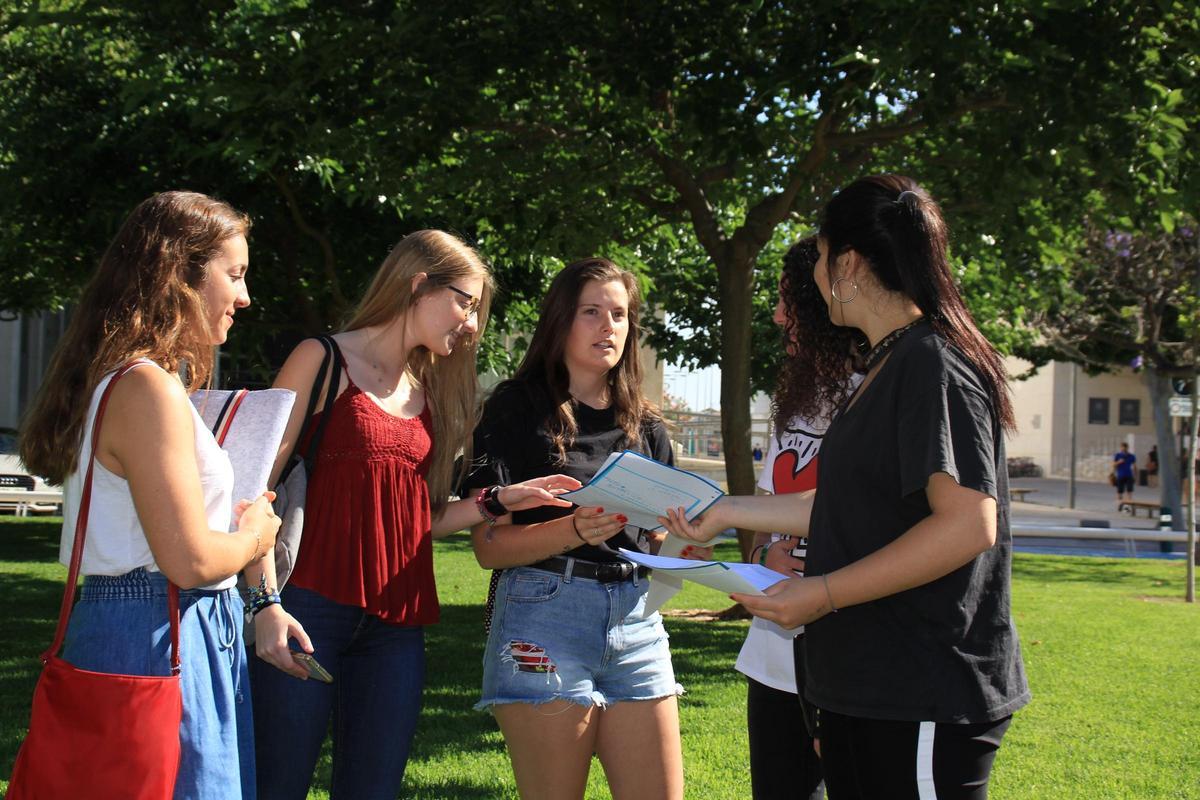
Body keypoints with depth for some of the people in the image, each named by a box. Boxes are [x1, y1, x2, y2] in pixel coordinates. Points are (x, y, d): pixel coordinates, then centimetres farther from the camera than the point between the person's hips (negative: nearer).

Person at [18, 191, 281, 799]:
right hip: (159, 639, -10)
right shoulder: (148, 389, -18)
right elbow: (190, 560, -21)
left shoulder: (115, 380, 14)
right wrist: (254, 533, -3)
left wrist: (232, 514, 16)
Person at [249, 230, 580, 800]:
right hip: (311, 611, -6)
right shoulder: (324, 360, -1)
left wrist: (500, 499, 7)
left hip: (396, 625, 6)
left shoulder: (427, 392, 18)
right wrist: (266, 600, -16)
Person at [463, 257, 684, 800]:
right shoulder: (516, 409, 0)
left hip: (636, 620, 5)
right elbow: (489, 546, -7)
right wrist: (575, 531, -23)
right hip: (545, 617, -5)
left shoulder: (646, 428, 15)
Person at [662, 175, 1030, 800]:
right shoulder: (885, 368, 17)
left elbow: (967, 524, -24)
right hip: (865, 686, 10)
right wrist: (729, 512, 22)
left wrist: (825, 594, -21)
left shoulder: (932, 363, -15)